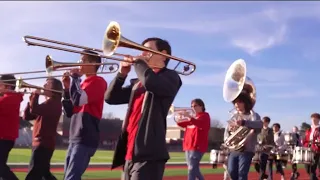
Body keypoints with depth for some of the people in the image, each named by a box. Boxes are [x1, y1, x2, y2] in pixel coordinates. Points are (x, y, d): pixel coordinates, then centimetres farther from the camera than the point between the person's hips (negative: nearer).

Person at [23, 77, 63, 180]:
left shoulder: (54, 103, -11)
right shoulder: (47, 103, 19)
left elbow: (34, 110, -26)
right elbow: (27, 116, 15)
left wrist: (36, 94, -10)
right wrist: (32, 98, 4)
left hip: (44, 144, -10)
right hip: (41, 143, 10)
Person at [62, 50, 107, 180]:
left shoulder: (98, 81, -6)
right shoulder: (83, 84, 19)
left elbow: (78, 100, -23)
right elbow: (70, 112, 16)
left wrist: (75, 78, -9)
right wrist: (67, 88, 6)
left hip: (86, 138, -9)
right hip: (75, 138, 9)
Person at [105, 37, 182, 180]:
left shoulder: (170, 77, 1)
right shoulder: (137, 83, 23)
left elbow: (150, 81, -21)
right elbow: (111, 98, 20)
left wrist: (138, 62, -2)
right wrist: (122, 74, 6)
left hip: (148, 155, -8)